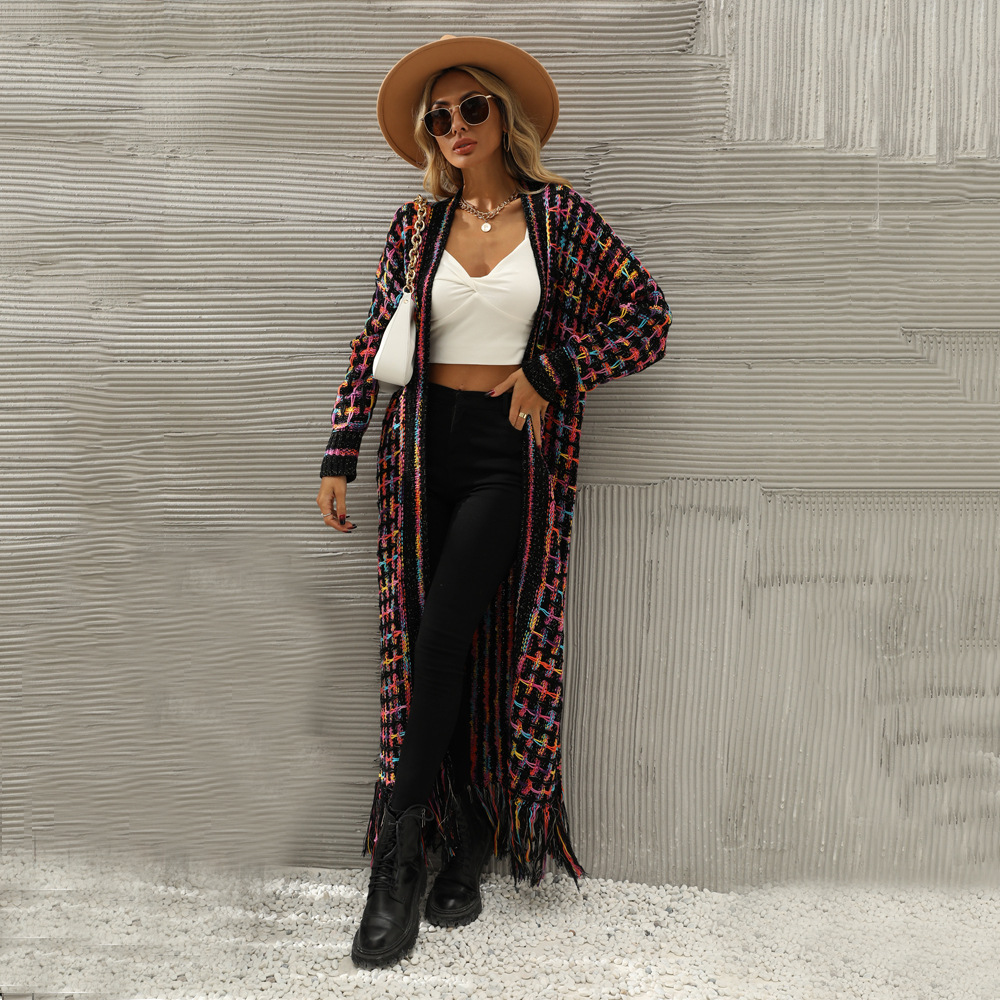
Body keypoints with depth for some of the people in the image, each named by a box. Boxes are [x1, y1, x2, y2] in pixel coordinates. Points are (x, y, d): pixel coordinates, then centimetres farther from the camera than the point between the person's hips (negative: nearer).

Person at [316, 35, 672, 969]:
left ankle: (399, 851, 2)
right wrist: (339, 458, 3)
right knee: (433, 647, 3)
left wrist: (550, 371, -8)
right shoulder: (417, 225, 8)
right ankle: (468, 830, 19)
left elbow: (648, 316, 1)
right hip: (426, 447, 3)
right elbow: (374, 345, 8)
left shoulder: (559, 213, 2)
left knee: (440, 638, -12)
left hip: (509, 453, -3)